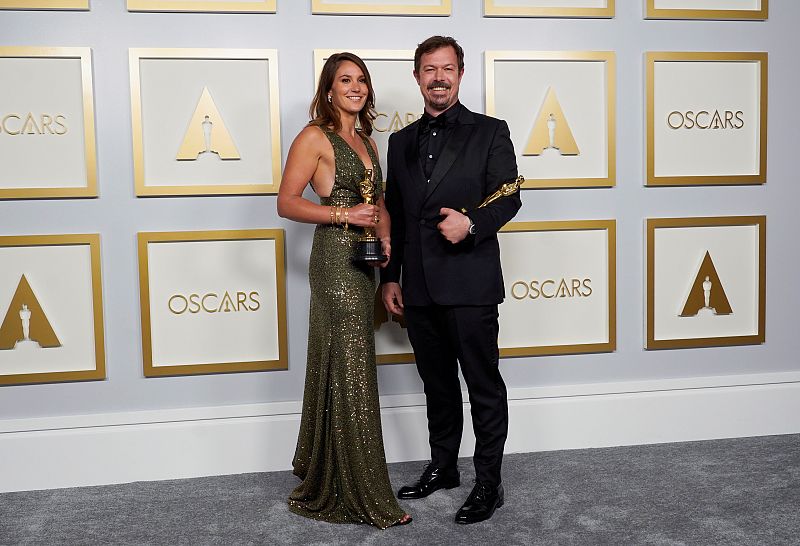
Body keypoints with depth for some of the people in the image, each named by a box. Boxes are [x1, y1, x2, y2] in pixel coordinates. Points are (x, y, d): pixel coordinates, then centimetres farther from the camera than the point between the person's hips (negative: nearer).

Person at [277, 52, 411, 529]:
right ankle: (363, 495, 5)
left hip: (363, 261, 8)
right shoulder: (315, 137, -5)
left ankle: (324, 479, 27)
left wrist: (385, 238, 5)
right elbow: (287, 203, -10)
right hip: (335, 258, -8)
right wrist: (343, 214, -18)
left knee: (345, 371, 13)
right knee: (350, 374, -4)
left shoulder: (366, 140, 17)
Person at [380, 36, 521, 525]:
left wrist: (472, 223, -21)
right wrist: (390, 277, 11)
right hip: (419, 287, 5)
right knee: (437, 383, 16)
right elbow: (395, 213, 15)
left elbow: (509, 197, -3)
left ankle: (489, 483, 13)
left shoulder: (490, 132, 2)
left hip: (470, 282, -5)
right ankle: (443, 467, 32)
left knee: (484, 385, 2)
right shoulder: (402, 141, 15)